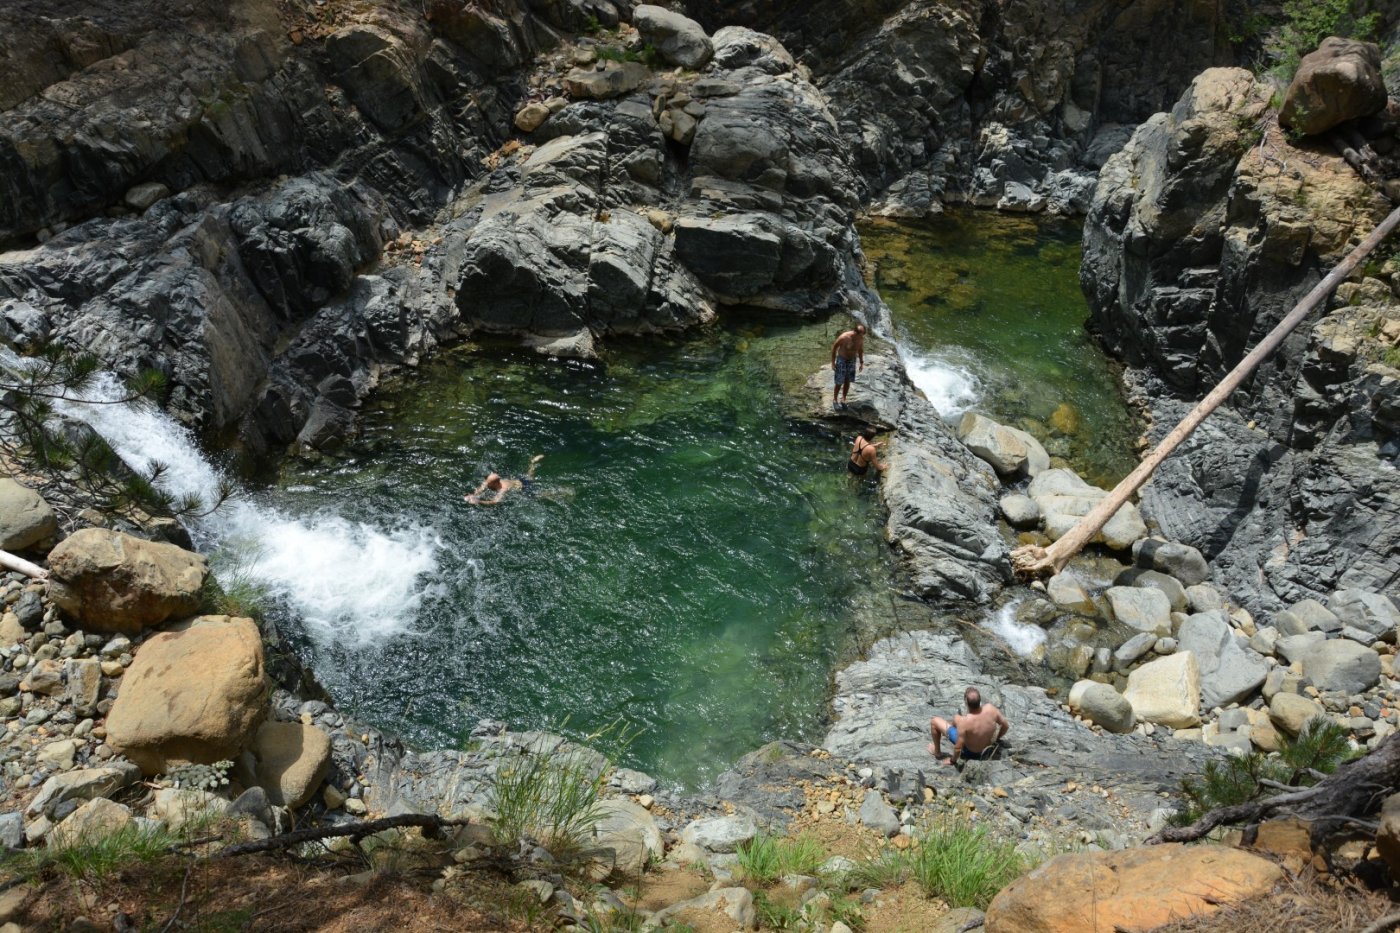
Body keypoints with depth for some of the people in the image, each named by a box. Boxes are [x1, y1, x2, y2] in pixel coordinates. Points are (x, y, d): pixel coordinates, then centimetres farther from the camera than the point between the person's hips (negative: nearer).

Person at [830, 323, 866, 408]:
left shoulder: (861, 338, -13)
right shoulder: (844, 337, -28)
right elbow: (834, 347, -14)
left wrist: (862, 363, 7)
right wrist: (833, 362, -12)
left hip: (852, 360, 4)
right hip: (841, 360, -4)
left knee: (847, 381, 11)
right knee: (839, 382, -2)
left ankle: (843, 400, 27)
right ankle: (834, 400, 17)